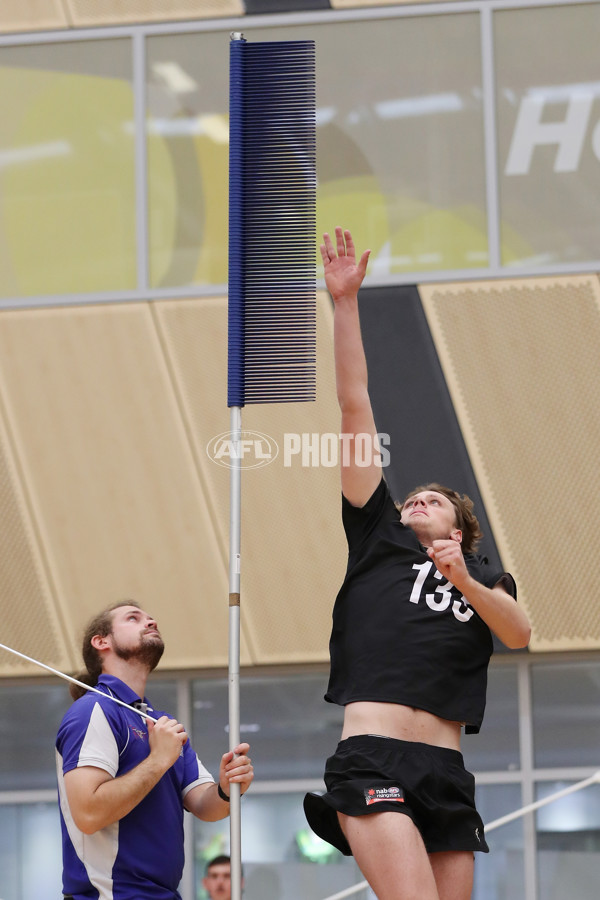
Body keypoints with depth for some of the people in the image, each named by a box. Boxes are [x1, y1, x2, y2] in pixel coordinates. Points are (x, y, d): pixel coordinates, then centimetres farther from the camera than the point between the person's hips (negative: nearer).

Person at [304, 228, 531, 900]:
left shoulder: (487, 577, 28)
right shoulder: (380, 538, 20)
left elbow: (518, 634, 6)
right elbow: (355, 406, 16)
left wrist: (465, 581, -10)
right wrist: (345, 302, 13)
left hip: (447, 771, 4)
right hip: (371, 762, -4)